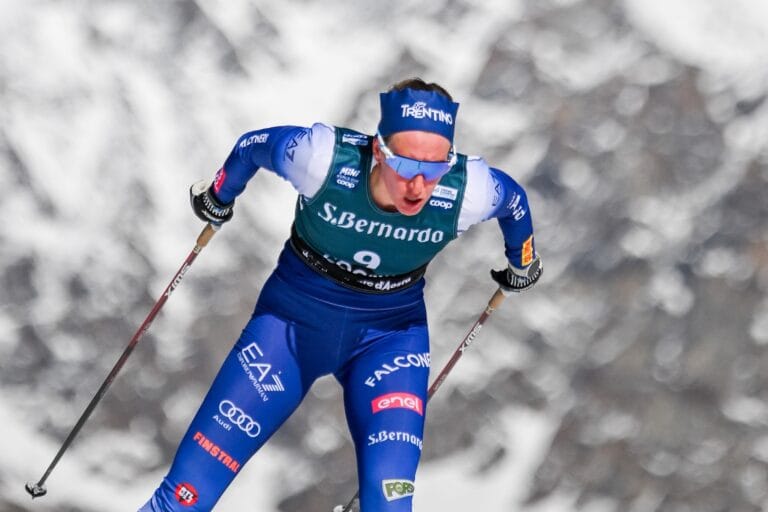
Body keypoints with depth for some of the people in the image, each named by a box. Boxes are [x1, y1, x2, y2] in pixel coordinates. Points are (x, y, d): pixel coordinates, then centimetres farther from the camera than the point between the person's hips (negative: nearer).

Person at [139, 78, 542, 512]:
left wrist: (522, 263, 18)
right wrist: (218, 200, 11)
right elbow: (253, 146, -8)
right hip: (294, 321, 0)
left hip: (389, 334, 1)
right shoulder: (324, 158, -30)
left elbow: (513, 199, 0)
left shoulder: (468, 191, -26)